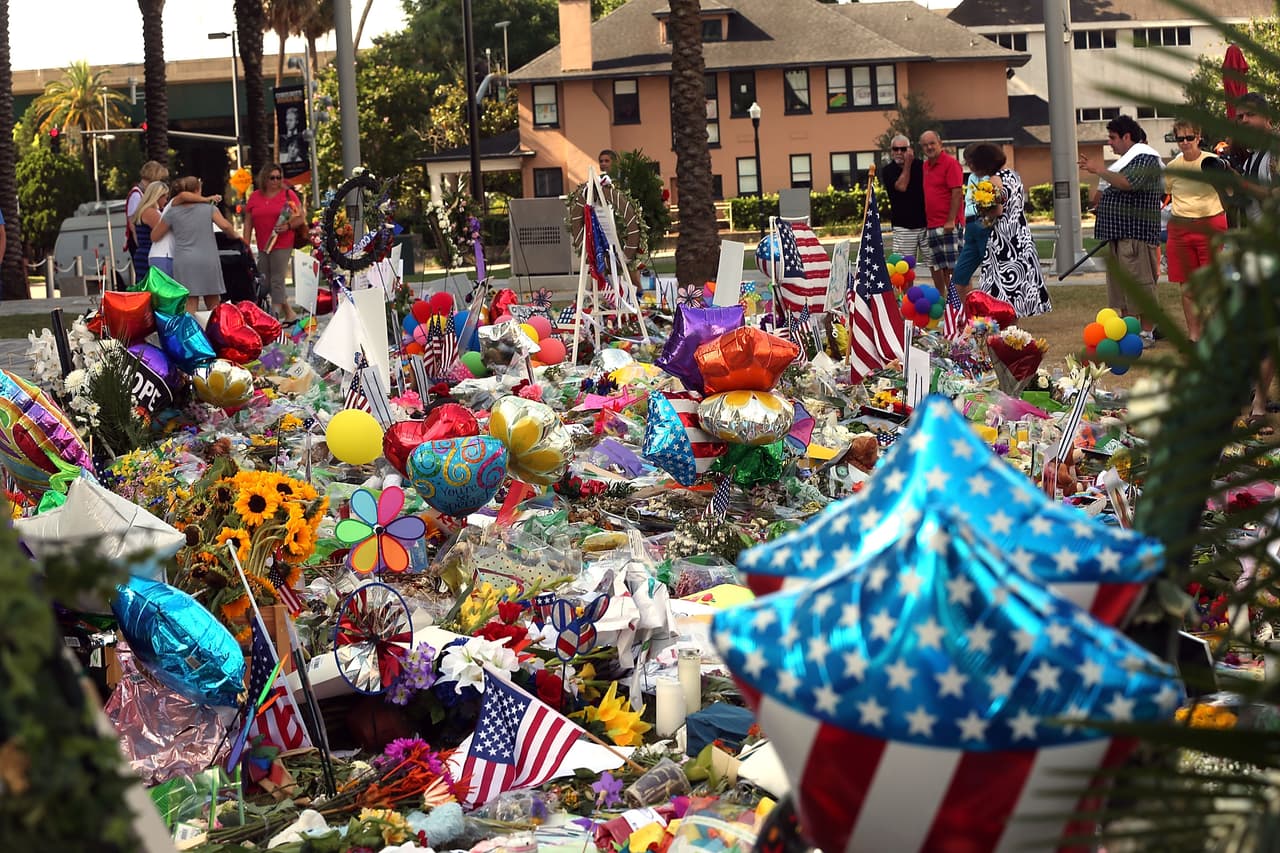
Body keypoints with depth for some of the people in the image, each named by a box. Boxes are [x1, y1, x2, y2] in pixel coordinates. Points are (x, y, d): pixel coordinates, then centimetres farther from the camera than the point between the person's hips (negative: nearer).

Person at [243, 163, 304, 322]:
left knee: (277, 281, -9)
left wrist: (288, 226, -17)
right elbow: (248, 223, 13)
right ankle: (290, 313, 18)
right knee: (266, 283, 7)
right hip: (262, 247, 5)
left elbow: (301, 218, 1)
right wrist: (246, 245, 6)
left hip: (282, 245, -5)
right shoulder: (255, 197, 11)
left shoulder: (288, 194, 1)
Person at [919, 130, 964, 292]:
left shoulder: (950, 163, -7)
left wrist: (951, 221, -19)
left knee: (952, 267, -10)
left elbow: (957, 193, -14)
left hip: (948, 225, -8)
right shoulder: (926, 166, 17)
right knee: (936, 267, 10)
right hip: (931, 224, 8)